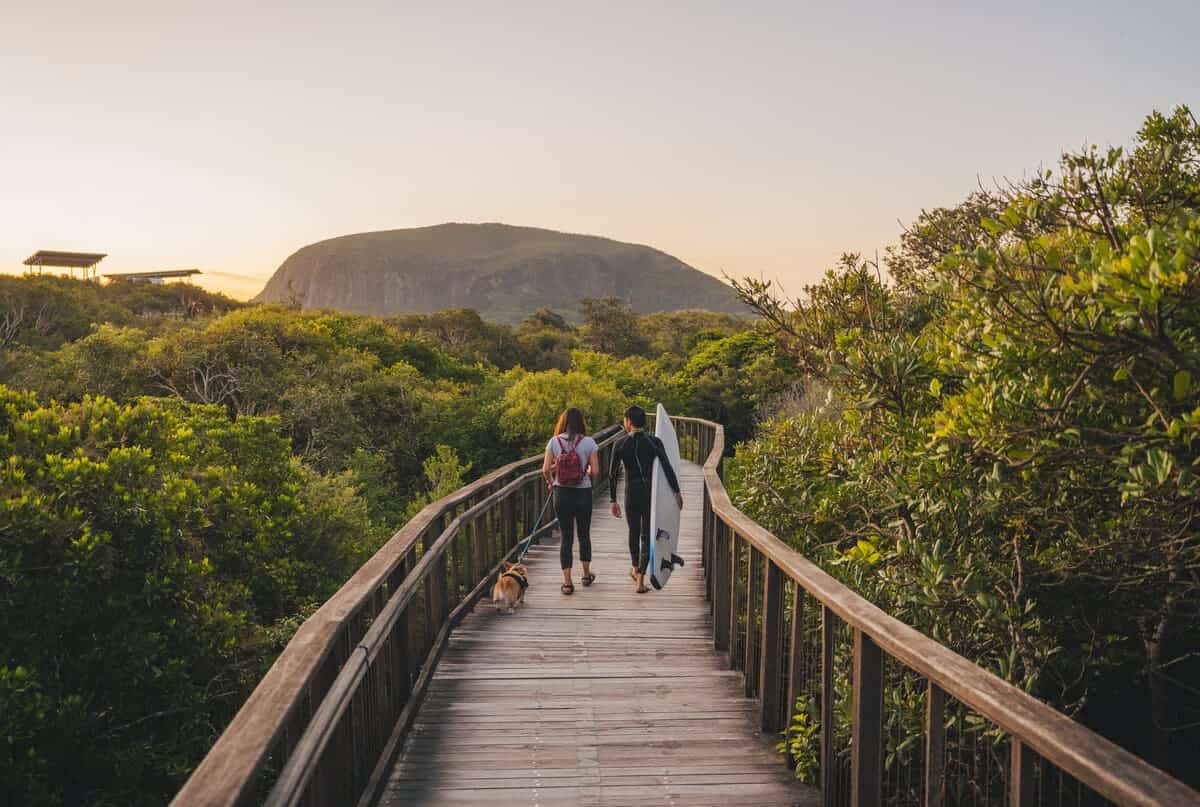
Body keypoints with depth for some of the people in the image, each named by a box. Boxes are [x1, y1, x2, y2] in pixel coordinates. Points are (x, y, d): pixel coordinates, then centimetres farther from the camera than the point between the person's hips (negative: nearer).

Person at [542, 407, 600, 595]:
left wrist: (551, 482, 13)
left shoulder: (554, 442, -4)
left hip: (561, 494, 1)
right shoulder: (588, 442, -7)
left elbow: (546, 470, -7)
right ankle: (586, 575, 32)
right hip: (583, 493, -1)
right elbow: (595, 472, -9)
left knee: (566, 536, 7)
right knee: (584, 534, 17)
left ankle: (567, 582, 4)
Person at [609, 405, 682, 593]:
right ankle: (641, 579, -5)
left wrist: (613, 501, 5)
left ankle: (636, 569, 40)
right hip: (651, 493, -1)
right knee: (647, 535, 4)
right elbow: (668, 468, -11)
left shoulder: (620, 444, -5)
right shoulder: (654, 442, -7)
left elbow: (613, 474, -3)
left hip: (631, 493, 1)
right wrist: (677, 492, -4)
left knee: (634, 532, 22)